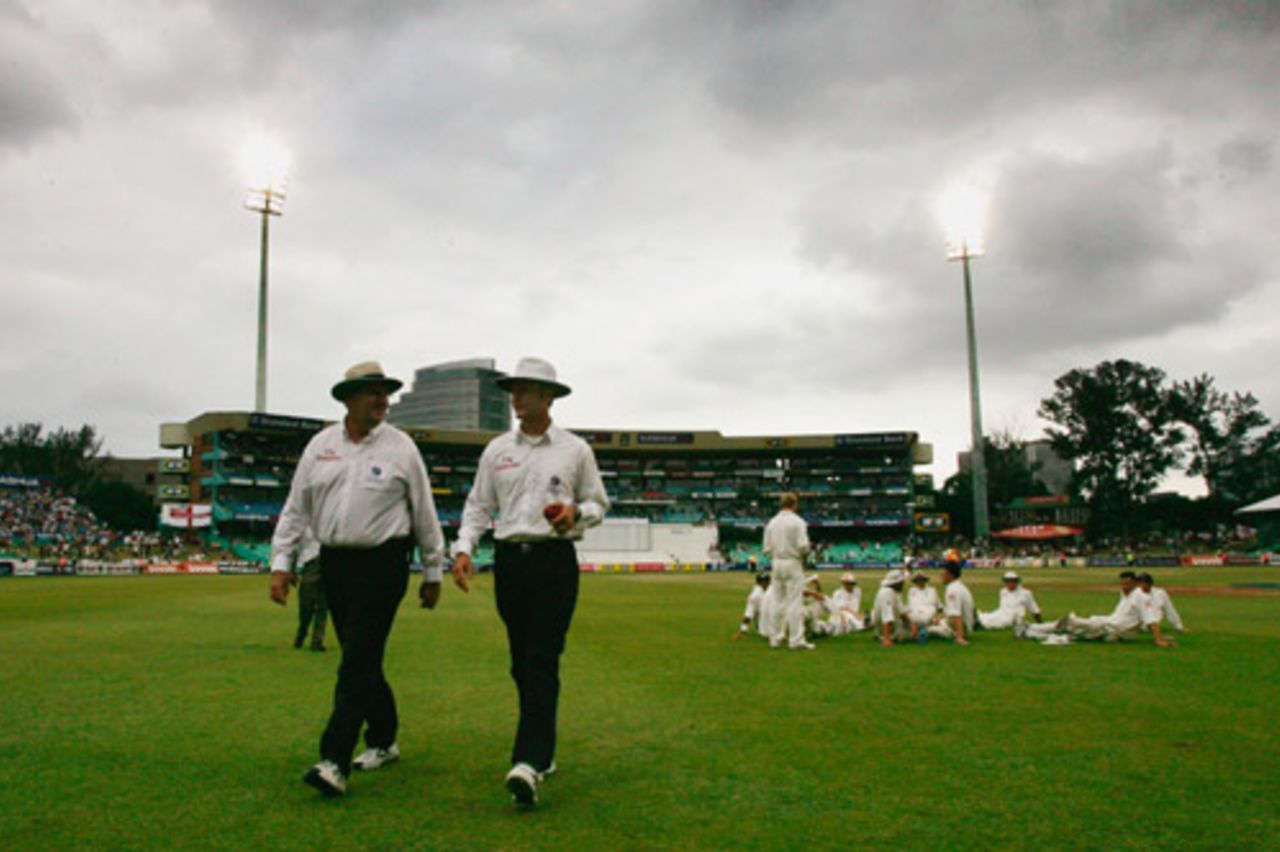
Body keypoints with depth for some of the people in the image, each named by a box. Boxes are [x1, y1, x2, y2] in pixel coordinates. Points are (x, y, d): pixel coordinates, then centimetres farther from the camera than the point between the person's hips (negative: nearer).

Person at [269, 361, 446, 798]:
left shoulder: (400, 447, -1)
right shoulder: (320, 446, 7)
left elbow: (424, 512, 3)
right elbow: (296, 508, 10)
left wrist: (432, 572, 5)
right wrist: (281, 563, 3)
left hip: (383, 564, -4)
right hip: (334, 562, 4)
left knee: (358, 662, -9)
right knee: (362, 660, 13)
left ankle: (335, 762, -9)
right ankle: (383, 741, 29)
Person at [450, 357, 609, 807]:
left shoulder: (575, 450, 4)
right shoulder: (497, 450, 10)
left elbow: (598, 504, 10)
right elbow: (478, 505, 11)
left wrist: (576, 512, -12)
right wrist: (463, 548, -4)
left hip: (555, 559, -3)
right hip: (510, 560, 4)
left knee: (542, 661, -11)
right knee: (521, 662, 9)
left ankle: (530, 761, -16)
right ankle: (542, 750, 24)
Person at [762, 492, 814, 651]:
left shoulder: (771, 522, 7)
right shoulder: (797, 521, -10)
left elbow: (767, 549, 6)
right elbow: (803, 545, -17)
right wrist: (804, 554, 4)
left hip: (777, 564, 6)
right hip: (793, 563, -6)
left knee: (780, 601, 13)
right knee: (795, 602, -5)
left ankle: (776, 638, 16)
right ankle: (796, 639, -7)